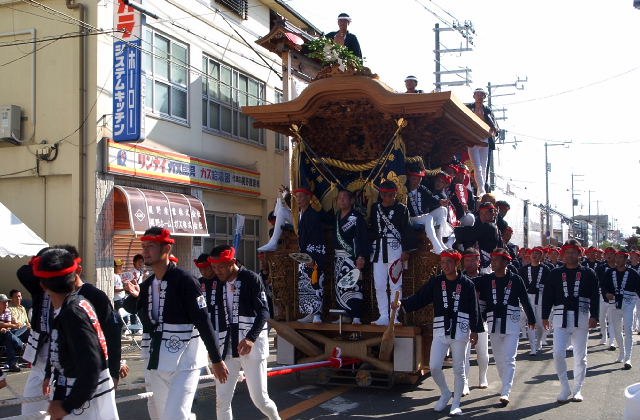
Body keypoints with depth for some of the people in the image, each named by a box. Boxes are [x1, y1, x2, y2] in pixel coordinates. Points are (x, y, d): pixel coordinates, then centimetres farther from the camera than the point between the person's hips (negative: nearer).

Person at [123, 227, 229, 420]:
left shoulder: (184, 280, -13)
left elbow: (204, 322, -14)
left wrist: (216, 360, -14)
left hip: (184, 363, -8)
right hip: (156, 364, 8)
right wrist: (133, 295, -16)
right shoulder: (147, 285, 11)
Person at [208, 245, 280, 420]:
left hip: (251, 346, -5)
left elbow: (264, 312, -11)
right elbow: (215, 317, 15)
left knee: (259, 398, -1)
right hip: (226, 347, 5)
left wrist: (251, 338, -24)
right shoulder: (217, 284, 10)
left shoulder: (251, 279, -6)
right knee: (222, 400, 1)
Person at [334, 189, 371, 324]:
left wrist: (362, 256, -21)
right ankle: (347, 315, 15)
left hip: (352, 257, -8)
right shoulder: (337, 215, 13)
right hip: (339, 257, 8)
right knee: (340, 286, 8)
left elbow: (363, 238, -14)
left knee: (353, 286, -13)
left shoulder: (357, 217, -10)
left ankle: (356, 317, -13)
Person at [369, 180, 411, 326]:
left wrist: (405, 250, -7)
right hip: (378, 248, 4)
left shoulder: (402, 209, 2)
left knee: (395, 284, -5)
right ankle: (383, 317, 9)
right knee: (379, 285, 3)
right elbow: (371, 228, 17)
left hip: (394, 248, -4)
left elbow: (406, 231, -1)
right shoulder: (375, 208, 14)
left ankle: (394, 317, -1)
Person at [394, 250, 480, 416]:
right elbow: (419, 298, 1)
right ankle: (445, 394, 24)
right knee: (434, 367, -3)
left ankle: (456, 404, 19)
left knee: (458, 369, 5)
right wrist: (402, 304, -14)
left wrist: (475, 330, -2)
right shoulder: (435, 282, 5)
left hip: (460, 330, -2)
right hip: (440, 330, 2)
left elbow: (474, 309, 1)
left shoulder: (467, 284, -1)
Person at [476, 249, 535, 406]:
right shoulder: (486, 279, 2)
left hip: (511, 323, -3)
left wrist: (531, 319, 11)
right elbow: (481, 301, 7)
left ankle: (505, 393, -12)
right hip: (493, 322, 4)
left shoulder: (515, 279, -4)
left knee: (509, 359, -9)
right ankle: (505, 385, 30)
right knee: (499, 358, 12)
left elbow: (525, 300, 4)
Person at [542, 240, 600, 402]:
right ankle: (565, 388, 5)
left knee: (580, 356, 6)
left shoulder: (588, 273, 5)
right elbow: (547, 295, 7)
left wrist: (594, 316, -7)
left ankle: (577, 390, 19)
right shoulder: (555, 273, 7)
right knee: (558, 354, -10)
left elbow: (595, 296, 2)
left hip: (581, 318, 0)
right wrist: (545, 316, 2)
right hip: (560, 317, 0)